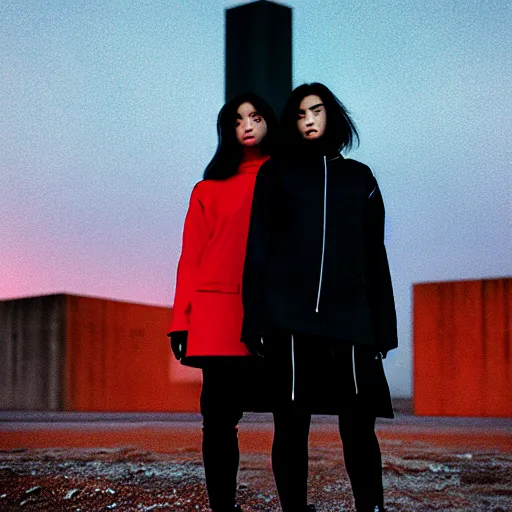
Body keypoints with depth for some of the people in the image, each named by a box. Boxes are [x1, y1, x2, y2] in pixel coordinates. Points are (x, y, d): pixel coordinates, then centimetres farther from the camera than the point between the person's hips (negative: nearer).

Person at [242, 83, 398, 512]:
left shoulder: (359, 177, 16)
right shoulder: (276, 174, 11)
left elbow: (374, 256, 14)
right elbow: (258, 249, 6)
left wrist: (383, 326, 7)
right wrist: (256, 319, -4)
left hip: (349, 315, 1)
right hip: (290, 316, -1)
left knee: (359, 425, -5)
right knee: (291, 424, 0)